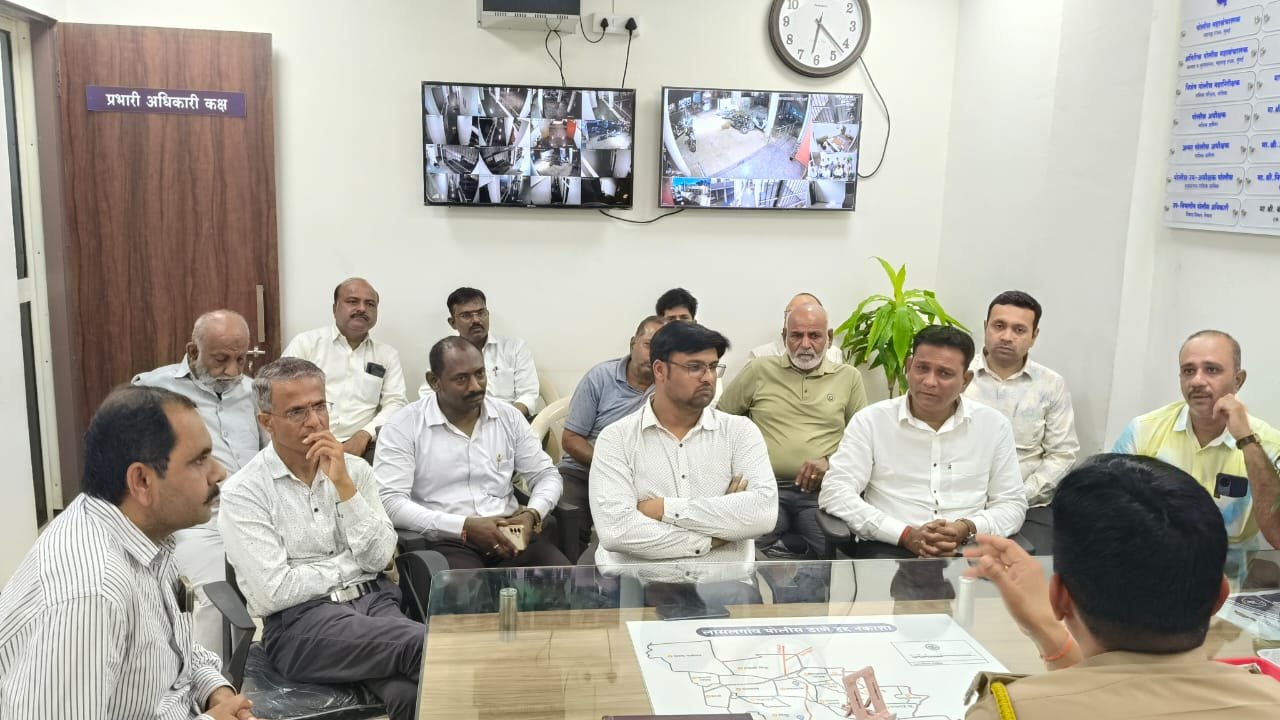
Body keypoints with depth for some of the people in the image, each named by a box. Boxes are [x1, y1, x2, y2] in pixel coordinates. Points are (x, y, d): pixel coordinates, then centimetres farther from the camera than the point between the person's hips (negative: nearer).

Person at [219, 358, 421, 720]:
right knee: (427, 645, -31)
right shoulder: (243, 492, -3)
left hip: (373, 599, 4)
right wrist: (351, 564, -1)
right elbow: (274, 592, -10)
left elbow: (379, 557, -1)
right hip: (299, 621, -4)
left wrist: (343, 484, -8)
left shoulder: (355, 468, 10)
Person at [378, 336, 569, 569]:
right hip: (446, 541, -4)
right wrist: (465, 526, -20)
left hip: (509, 535, 4)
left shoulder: (508, 416, 10)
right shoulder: (404, 427, -3)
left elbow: (547, 475, 15)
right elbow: (389, 501, -12)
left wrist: (532, 514, -9)